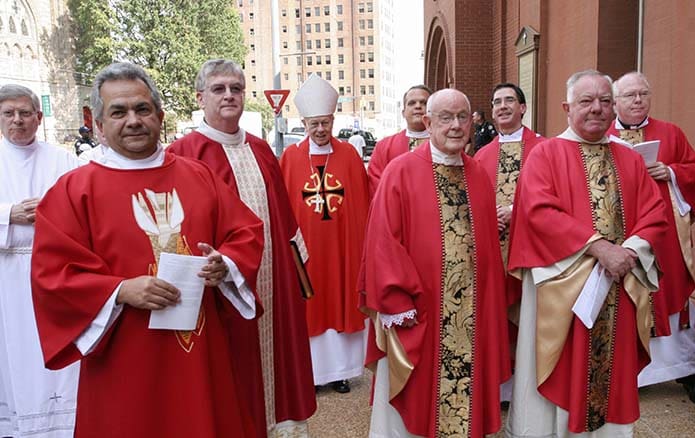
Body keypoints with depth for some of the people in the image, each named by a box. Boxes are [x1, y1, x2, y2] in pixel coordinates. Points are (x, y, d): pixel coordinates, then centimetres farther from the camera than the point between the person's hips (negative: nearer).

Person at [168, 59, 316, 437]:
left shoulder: (260, 150, 12)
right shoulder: (184, 154, -7)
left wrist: (294, 256, 13)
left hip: (271, 281, 6)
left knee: (273, 353, 17)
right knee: (233, 369, 7)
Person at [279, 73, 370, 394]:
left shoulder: (348, 154, 2)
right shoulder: (290, 157, 0)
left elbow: (362, 201, 3)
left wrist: (362, 241, -1)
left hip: (341, 246, 1)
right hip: (304, 245, -1)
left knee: (340, 301, 9)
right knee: (306, 305, 6)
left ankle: (339, 368, 23)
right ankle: (307, 371, 19)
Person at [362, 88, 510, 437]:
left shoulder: (479, 177, 8)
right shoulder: (400, 172, -7)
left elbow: (489, 247, 11)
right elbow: (384, 243, -12)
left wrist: (491, 303, 8)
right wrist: (397, 305, -15)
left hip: (471, 314, 4)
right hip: (413, 313, -4)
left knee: (467, 393, 15)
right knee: (411, 402, 10)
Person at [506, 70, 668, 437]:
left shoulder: (631, 161, 13)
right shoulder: (546, 153, -2)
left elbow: (654, 216, 8)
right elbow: (539, 211, -15)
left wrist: (629, 250, -12)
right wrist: (597, 245, -20)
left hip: (620, 288, 5)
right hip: (562, 285, -4)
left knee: (613, 372, 12)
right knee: (559, 375, 4)